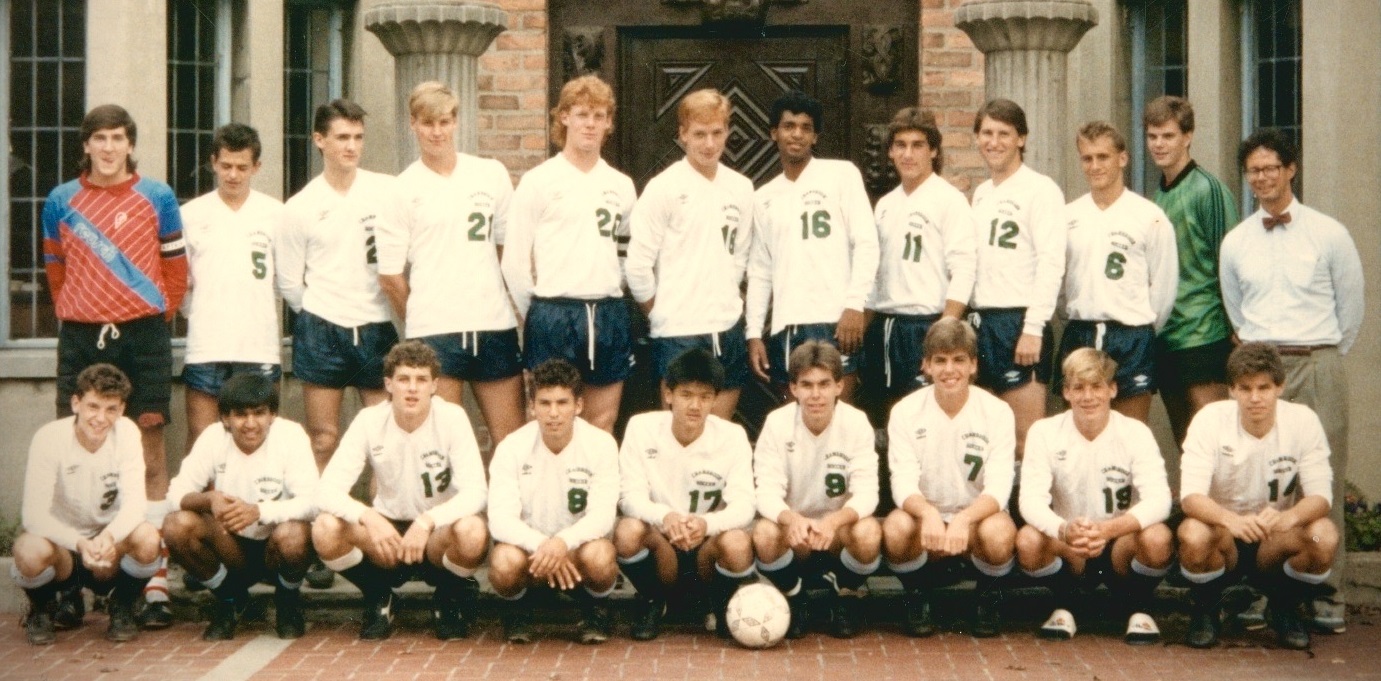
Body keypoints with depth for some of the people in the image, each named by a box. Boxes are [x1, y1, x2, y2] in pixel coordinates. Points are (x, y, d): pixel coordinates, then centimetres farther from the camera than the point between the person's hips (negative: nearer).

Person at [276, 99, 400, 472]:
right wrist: (317, 316, 5)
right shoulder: (301, 207, 1)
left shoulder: (386, 192, 2)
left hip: (377, 328, 1)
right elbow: (289, 282, 6)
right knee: (323, 439, 2)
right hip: (322, 330, -1)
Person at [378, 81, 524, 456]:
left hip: (495, 325, 3)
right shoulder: (402, 189, 0)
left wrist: (518, 303, 9)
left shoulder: (491, 174, 9)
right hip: (434, 332, -3)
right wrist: (421, 320, 5)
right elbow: (390, 277, 1)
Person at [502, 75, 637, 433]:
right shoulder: (538, 181, -1)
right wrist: (537, 315, 2)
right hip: (554, 314, -4)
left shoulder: (621, 185, 12)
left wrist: (609, 304, 12)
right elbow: (515, 261, -2)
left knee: (603, 424, 7)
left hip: (609, 315, 4)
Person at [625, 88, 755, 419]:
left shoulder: (741, 188, 7)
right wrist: (661, 314, 0)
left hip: (728, 329, 5)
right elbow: (637, 266, -9)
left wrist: (726, 302, 11)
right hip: (679, 332, -5)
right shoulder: (664, 188, -8)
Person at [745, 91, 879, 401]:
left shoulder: (842, 175, 4)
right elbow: (759, 270, 17)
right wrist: (754, 332, 9)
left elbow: (866, 244, -2)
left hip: (835, 319, -4)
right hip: (785, 326, 4)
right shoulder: (764, 198, 17)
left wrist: (854, 305, -13)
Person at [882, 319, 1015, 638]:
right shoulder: (906, 411, -6)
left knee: (999, 532, -35)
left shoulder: (997, 412, -8)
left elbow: (998, 488, -17)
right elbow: (903, 484, -16)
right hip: (925, 516, 1)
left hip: (977, 517, 0)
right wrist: (928, 514, -39)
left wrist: (963, 519, -38)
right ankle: (918, 596, -1)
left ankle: (989, 597, 0)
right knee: (896, 527, -33)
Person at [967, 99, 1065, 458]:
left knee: (1026, 436, -9)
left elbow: (1051, 264, -13)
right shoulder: (981, 193, 18)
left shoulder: (1040, 190, -5)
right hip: (982, 320, 7)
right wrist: (972, 318, 10)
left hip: (1019, 320, -7)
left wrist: (1033, 328, -18)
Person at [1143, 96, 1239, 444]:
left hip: (1204, 334, -7)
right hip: (1163, 334, 7)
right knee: (1183, 439, 11)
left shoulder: (1208, 189, -7)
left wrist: (1232, 328, -12)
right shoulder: (1157, 194, 13)